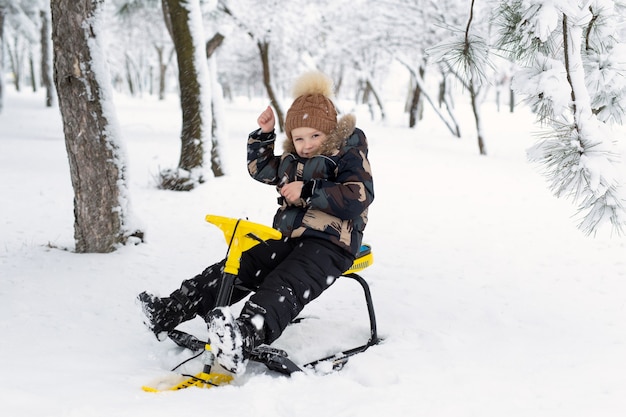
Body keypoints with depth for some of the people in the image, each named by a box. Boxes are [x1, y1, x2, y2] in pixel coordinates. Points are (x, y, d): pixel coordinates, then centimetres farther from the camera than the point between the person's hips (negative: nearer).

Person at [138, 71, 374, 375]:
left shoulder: (349, 153, -2)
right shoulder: (291, 160, 19)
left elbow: (359, 197, -16)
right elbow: (260, 168, 34)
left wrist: (309, 191, -17)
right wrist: (263, 135, 17)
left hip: (329, 244, -8)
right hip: (287, 237, 8)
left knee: (284, 287, -34)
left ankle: (243, 341, -60)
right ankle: (168, 312, -6)